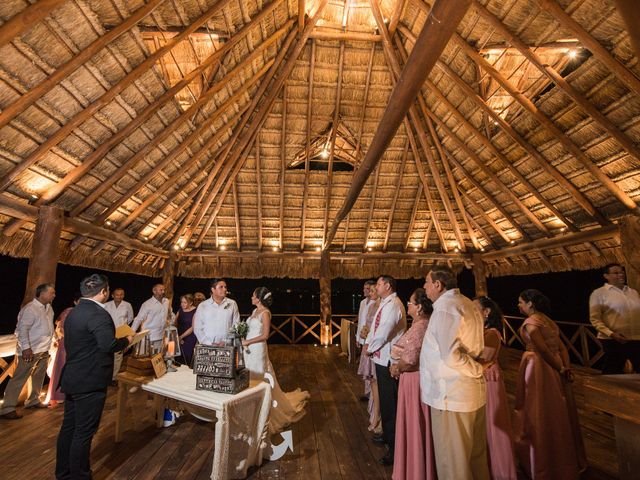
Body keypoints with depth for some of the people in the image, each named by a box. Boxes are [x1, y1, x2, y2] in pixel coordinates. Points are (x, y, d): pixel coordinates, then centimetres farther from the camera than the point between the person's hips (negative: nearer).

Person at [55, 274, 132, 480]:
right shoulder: (98, 314, -23)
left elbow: (72, 343, 14)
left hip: (72, 379, 10)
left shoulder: (74, 311, 8)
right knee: (84, 432, 5)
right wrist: (126, 340, -12)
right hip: (90, 382, -10)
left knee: (69, 427, 21)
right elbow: (108, 345, -30)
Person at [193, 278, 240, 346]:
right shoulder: (202, 306, 7)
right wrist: (210, 343, -4)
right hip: (208, 346, 0)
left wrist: (226, 342, -6)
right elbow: (197, 329, 6)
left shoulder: (232, 304, 6)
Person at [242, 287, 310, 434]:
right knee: (250, 379, 15)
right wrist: (244, 341, -2)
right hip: (249, 350, 8)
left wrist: (248, 342, -16)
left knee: (259, 378, 3)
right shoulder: (255, 311, 10)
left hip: (257, 350, -8)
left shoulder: (265, 313, -15)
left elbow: (265, 335, -19)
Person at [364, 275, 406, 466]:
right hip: (381, 357, 10)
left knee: (390, 402, 0)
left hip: (388, 359, -10)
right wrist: (368, 343, 3)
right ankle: (387, 435, 40)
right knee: (384, 398, 22)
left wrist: (370, 348, -10)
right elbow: (375, 327, 15)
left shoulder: (393, 304, -19)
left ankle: (394, 446, 13)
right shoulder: (384, 304, 12)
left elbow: (384, 332, -23)